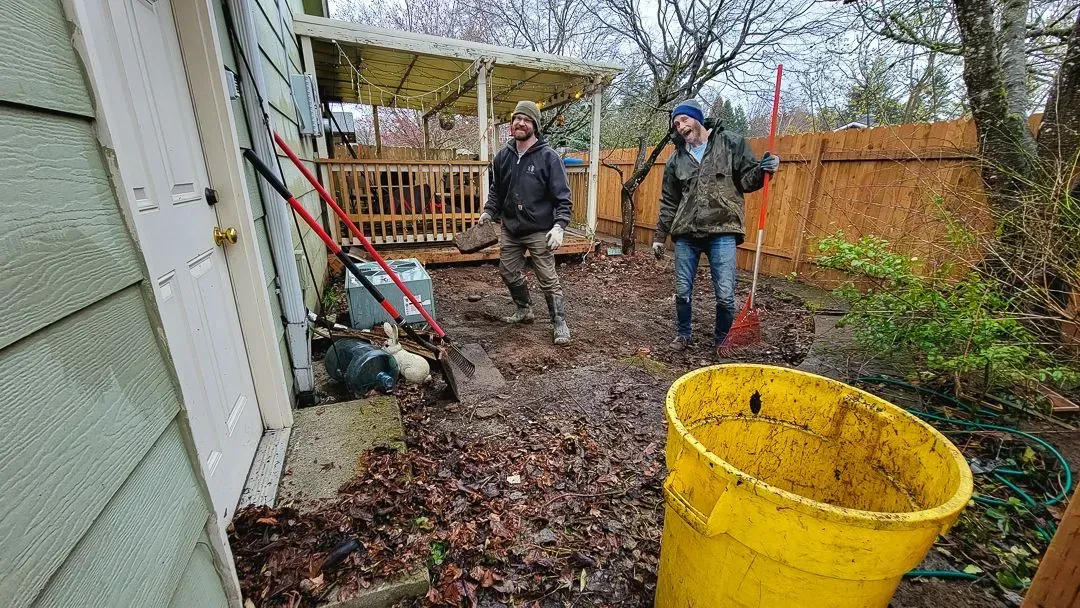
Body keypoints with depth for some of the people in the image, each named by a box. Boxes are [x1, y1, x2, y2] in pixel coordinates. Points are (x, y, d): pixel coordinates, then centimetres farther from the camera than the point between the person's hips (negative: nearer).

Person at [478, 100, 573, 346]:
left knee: (548, 280, -3)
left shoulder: (549, 157, -8)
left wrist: (559, 226, -21)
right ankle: (524, 310, 36)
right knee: (509, 273, 15)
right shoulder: (503, 156, 7)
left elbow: (562, 196, -10)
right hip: (510, 230, 6)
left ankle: (560, 323, 10)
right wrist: (489, 212, 4)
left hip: (540, 232, -6)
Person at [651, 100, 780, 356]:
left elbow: (746, 180, 7)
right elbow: (669, 202, 17)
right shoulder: (676, 159, 13)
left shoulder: (732, 143, 5)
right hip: (686, 234, 3)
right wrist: (660, 236, 16)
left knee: (725, 295, -3)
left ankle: (722, 341, 20)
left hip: (722, 232, -3)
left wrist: (762, 170, -16)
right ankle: (682, 334, 30)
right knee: (682, 291, 8)